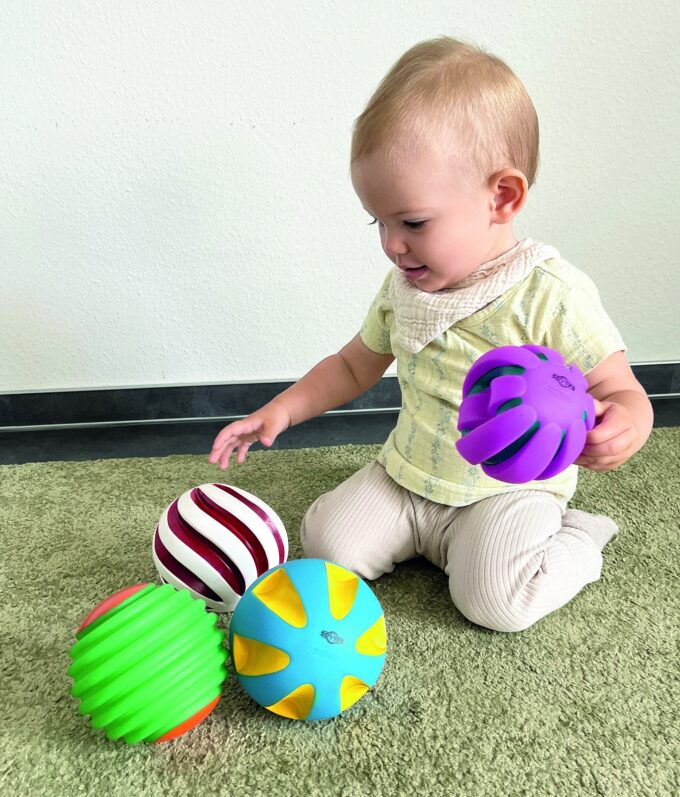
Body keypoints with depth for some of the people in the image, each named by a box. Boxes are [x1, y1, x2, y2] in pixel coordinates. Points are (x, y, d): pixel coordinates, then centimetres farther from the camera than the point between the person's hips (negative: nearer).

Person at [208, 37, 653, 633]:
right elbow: (354, 365, 12)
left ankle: (578, 540, 7)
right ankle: (425, 537, 16)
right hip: (407, 473, 5)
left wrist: (623, 427, -40)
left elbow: (622, 390, -15)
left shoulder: (551, 295, -19)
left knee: (493, 599, -23)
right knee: (326, 541, -9)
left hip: (509, 490, -4)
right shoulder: (403, 285, 0)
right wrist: (281, 410, 3)